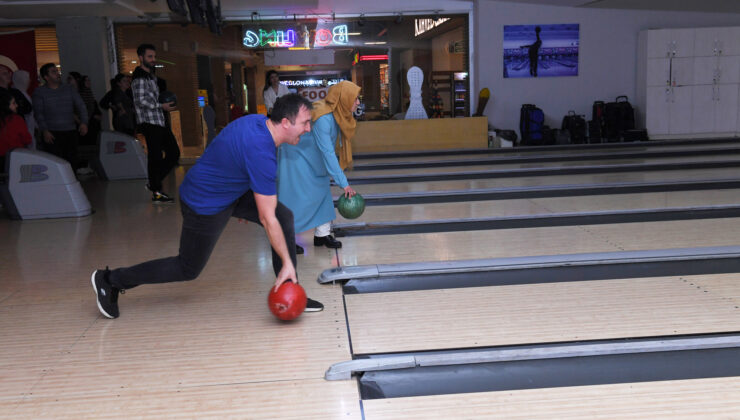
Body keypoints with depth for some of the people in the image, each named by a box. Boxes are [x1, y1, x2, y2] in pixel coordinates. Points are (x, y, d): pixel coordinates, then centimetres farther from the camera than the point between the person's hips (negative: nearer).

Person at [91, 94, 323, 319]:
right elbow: (267, 219, -30)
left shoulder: (257, 120, -6)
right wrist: (287, 263, -22)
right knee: (188, 269, 9)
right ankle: (109, 280, 24)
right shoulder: (262, 154, -33)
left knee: (285, 217, -1)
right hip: (206, 206, -9)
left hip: (229, 191, 9)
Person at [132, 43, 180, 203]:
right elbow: (141, 100, -18)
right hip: (149, 122, -10)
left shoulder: (151, 76, 21)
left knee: (174, 153, 8)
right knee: (155, 156, -7)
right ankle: (156, 192, -1)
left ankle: (154, 182, 17)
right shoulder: (140, 78, -9)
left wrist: (166, 104, 13)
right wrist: (161, 106, -14)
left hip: (160, 121, 10)